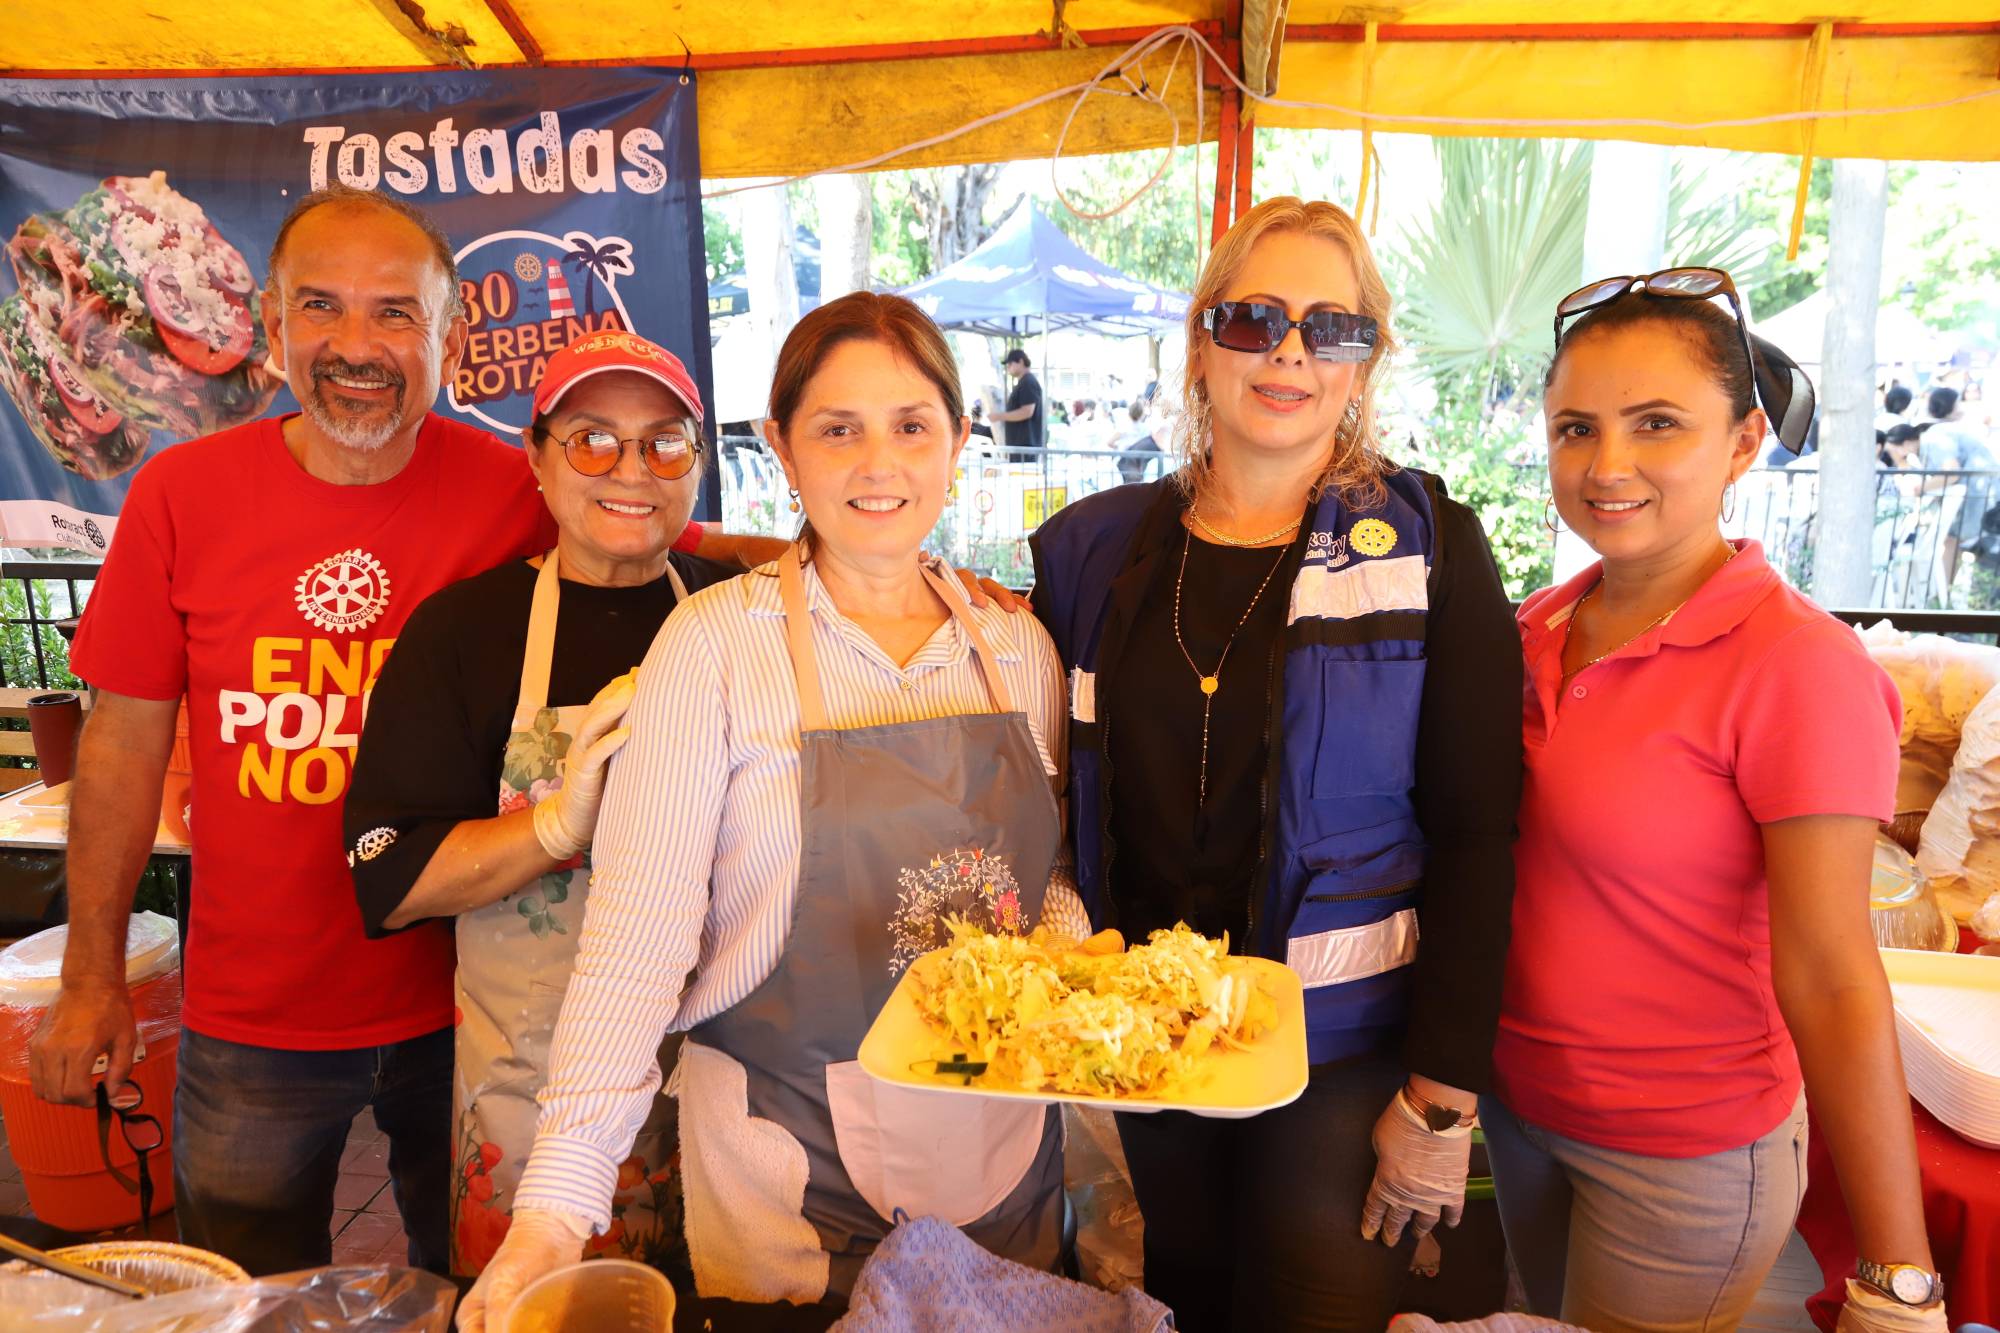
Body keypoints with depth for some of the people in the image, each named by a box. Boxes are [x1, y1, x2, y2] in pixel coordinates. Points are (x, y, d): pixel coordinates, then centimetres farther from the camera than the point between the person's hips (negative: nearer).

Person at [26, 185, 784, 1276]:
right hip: (249, 1021, 1)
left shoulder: (517, 497, -13)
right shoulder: (183, 493, -8)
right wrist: (92, 978, 1)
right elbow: (126, 742, -2)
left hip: (464, 1016, 0)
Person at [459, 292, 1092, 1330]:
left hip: (1004, 1147, 4)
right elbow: (638, 930, -16)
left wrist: (1071, 956, -11)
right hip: (786, 1152, -4)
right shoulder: (716, 645, -13)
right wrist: (558, 1203, -22)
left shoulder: (1019, 650, 0)